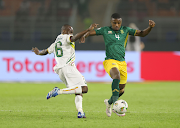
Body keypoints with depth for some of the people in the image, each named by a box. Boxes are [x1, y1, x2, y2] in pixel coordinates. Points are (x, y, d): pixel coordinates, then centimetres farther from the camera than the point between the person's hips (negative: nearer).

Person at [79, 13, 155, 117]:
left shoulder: (125, 30, 8)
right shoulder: (105, 30, 3)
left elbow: (142, 33, 7)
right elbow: (90, 32, 6)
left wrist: (150, 27, -11)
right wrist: (84, 36, -16)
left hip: (122, 62, 4)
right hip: (110, 61, -4)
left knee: (121, 90, 10)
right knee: (117, 76, -36)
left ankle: (109, 102, 40)